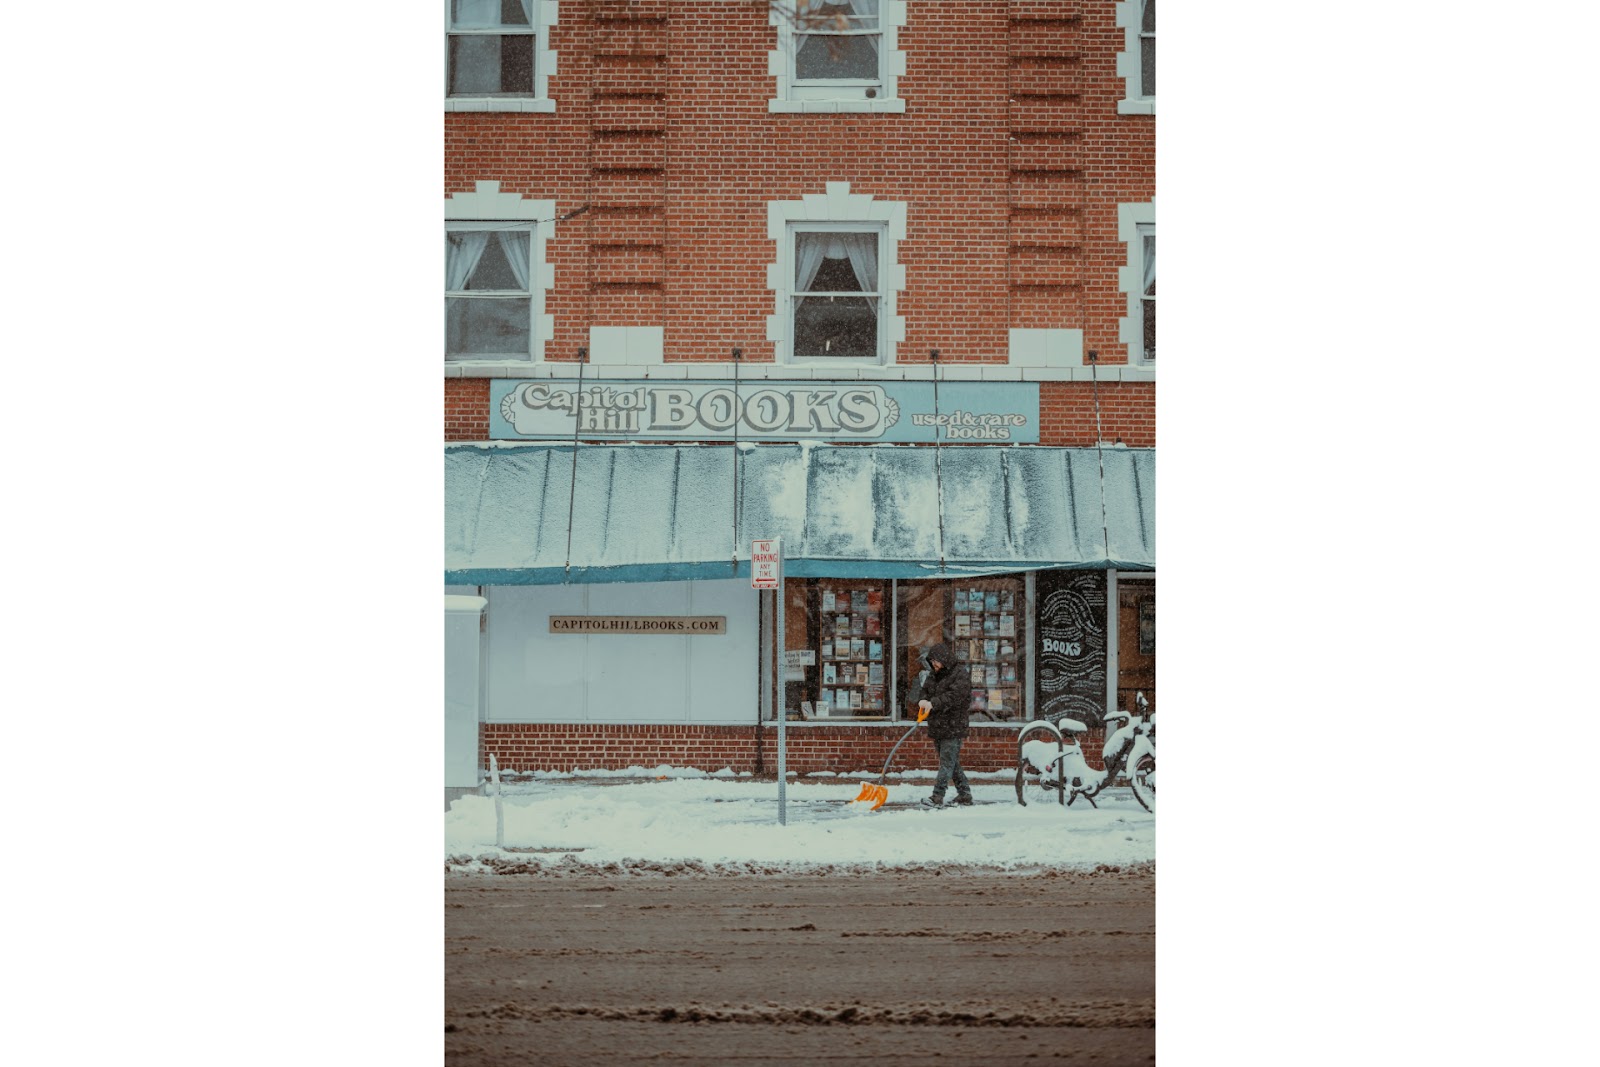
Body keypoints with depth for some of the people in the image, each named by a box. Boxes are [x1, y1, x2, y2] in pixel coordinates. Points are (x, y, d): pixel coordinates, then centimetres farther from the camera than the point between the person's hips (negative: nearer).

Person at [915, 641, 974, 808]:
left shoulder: (961, 674, -11)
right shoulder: (933, 674, 15)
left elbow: (953, 696, -22)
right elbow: (925, 690, 15)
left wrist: (933, 704, -28)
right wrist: (923, 701, -9)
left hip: (953, 727, -8)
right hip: (936, 726, 8)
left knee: (947, 762, -8)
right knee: (952, 763, 13)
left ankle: (937, 797, -11)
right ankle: (964, 794, 21)